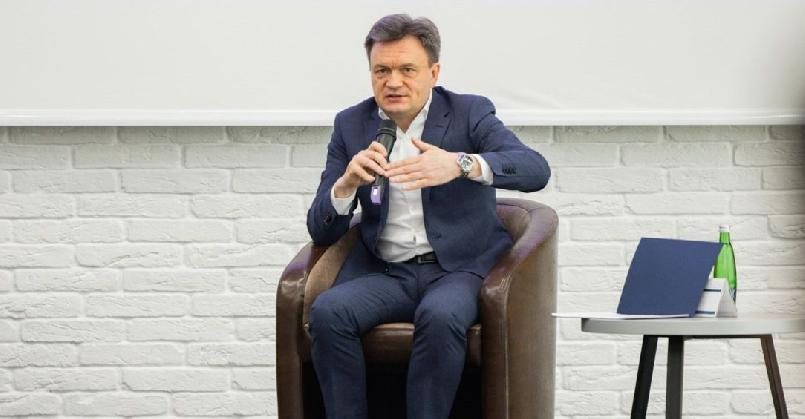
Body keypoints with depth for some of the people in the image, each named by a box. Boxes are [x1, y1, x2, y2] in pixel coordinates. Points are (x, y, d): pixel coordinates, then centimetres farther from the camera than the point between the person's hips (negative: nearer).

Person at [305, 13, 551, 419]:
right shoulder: (351, 125, 8)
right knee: (327, 311, -27)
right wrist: (347, 183, -19)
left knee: (440, 316, -35)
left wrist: (460, 164, -36)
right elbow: (321, 230, 4)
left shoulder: (469, 113, 0)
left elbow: (536, 169, -18)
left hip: (460, 268, -3)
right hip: (384, 273, 3)